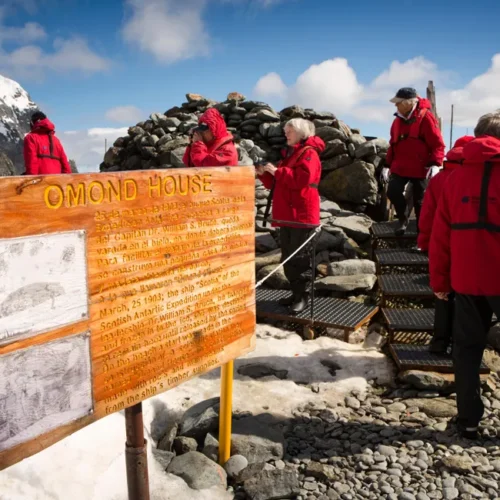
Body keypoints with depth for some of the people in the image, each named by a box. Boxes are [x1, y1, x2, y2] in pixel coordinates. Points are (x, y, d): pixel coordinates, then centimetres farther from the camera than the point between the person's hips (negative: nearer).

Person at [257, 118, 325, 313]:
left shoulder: (308, 153, -7)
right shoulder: (289, 154, 22)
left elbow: (300, 180, -24)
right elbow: (277, 183, 24)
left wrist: (277, 171, -18)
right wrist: (264, 174, 6)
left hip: (302, 215, -10)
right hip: (286, 214, 10)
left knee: (300, 257, -8)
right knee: (287, 257, 11)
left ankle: (303, 296, 0)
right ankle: (296, 292, 20)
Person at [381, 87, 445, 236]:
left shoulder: (425, 117, -11)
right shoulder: (398, 120, 9)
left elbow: (437, 144, -13)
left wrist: (435, 164, -24)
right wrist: (387, 165, 16)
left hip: (420, 168, -5)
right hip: (399, 167, 5)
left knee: (419, 200, 3)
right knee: (393, 191, -10)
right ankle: (402, 218, 15)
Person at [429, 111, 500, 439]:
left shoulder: (457, 177, 4)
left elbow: (441, 235, 2)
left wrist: (439, 281, 9)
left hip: (466, 279, 3)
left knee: (467, 347, 12)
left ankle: (469, 420, 16)